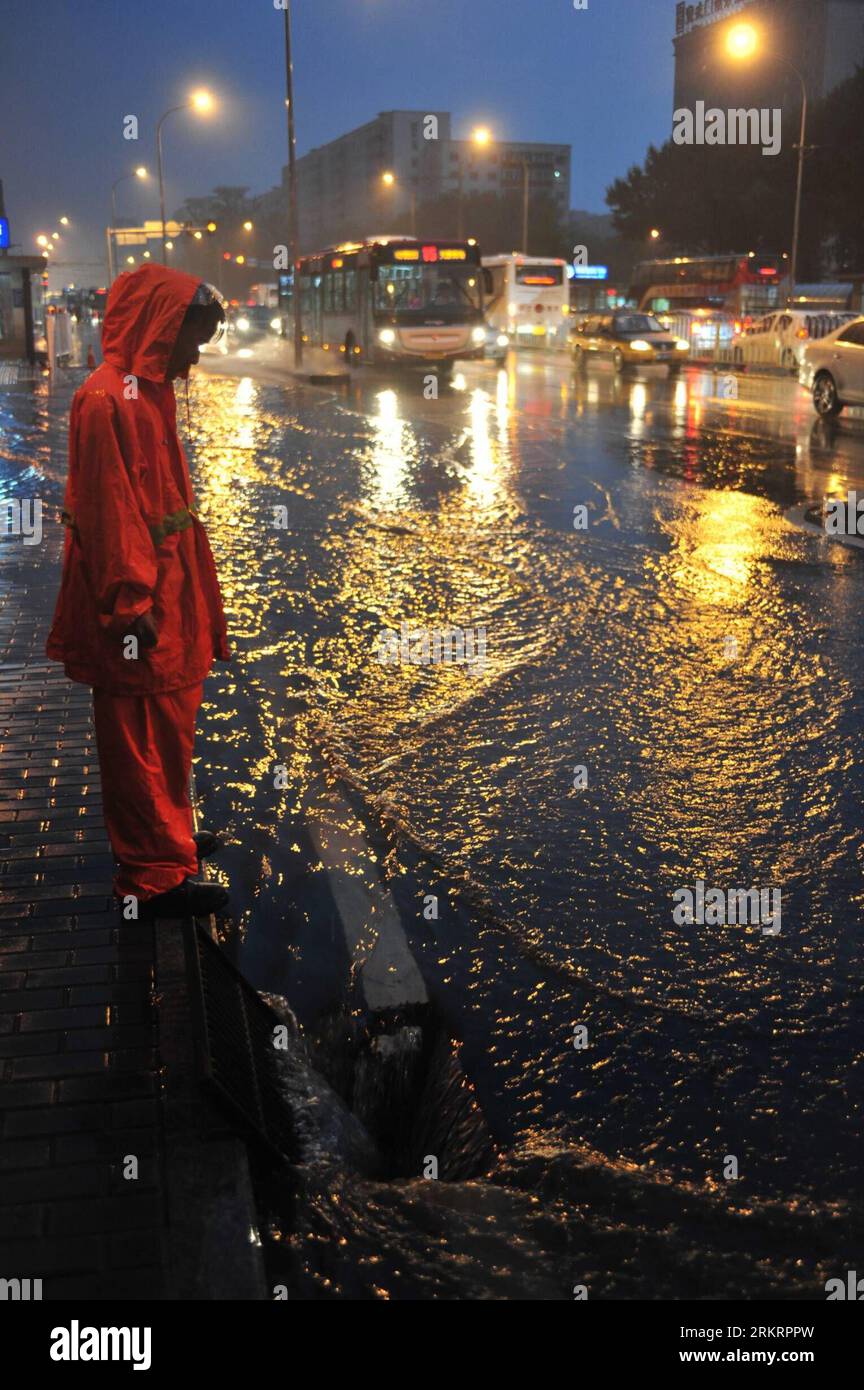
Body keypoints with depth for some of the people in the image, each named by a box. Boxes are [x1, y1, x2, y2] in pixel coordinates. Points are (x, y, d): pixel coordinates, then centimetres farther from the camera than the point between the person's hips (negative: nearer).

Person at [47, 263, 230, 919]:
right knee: (142, 736, 0)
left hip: (165, 594, 10)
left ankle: (169, 836, 38)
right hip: (138, 612, -10)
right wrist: (131, 605, -21)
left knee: (168, 726, 21)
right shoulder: (108, 400, -19)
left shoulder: (150, 392, 10)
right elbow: (108, 512, -22)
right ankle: (154, 877, 11)